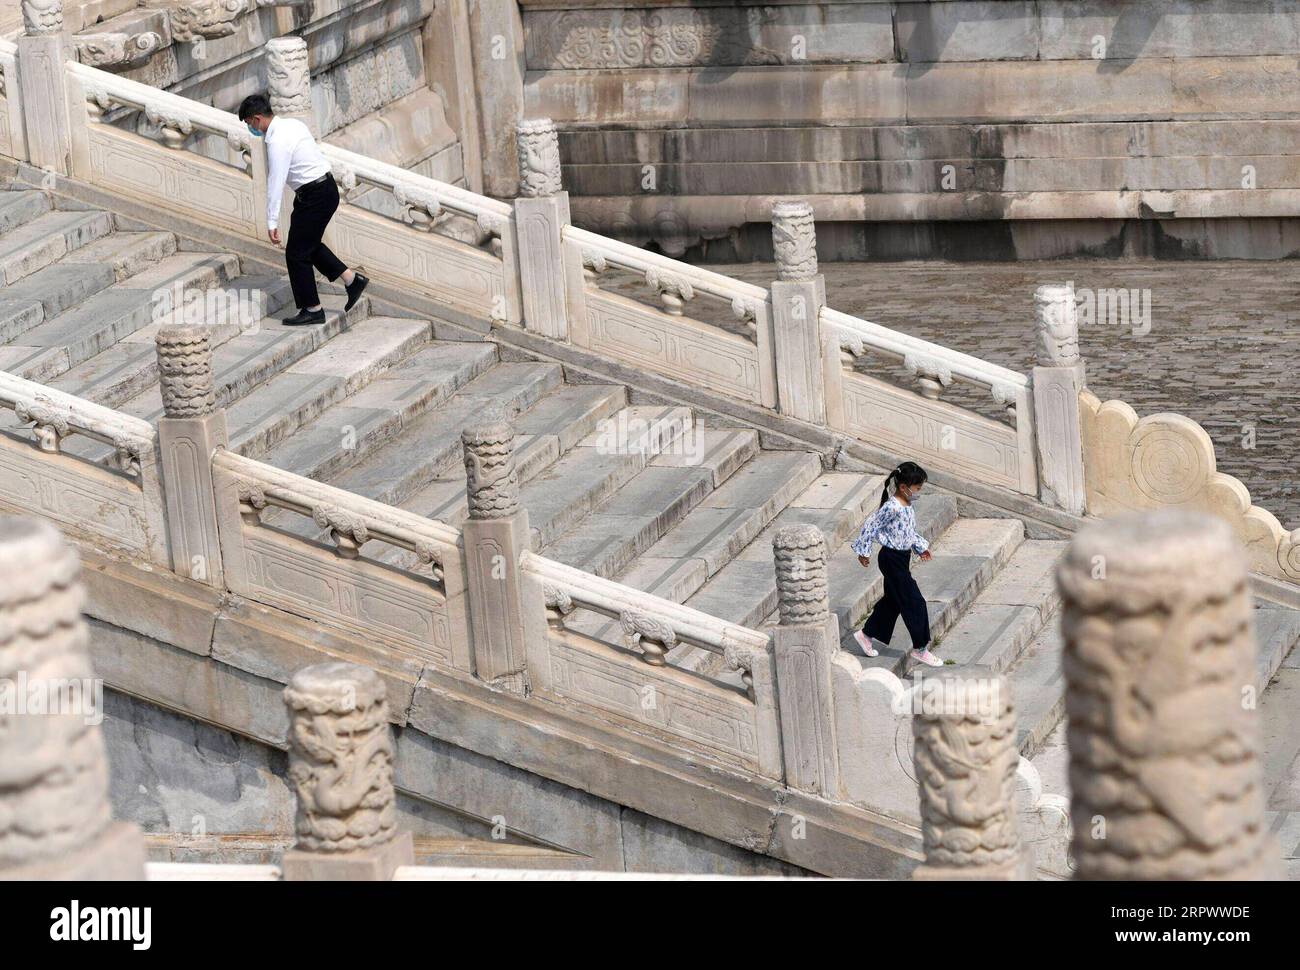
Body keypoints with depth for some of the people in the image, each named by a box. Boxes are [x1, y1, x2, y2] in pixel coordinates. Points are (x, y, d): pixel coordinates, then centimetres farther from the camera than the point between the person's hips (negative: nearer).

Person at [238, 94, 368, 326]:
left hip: (315, 196, -10)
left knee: (297, 252, 0)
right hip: (325, 187, 10)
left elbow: (275, 183, -24)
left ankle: (312, 309, 9)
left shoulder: (278, 141, -22)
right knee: (309, 244, 22)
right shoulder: (291, 124, 7)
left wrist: (272, 222, -23)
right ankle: (351, 280, 22)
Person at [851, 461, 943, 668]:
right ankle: (920, 649, 5)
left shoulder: (907, 505, 4)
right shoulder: (892, 508, -25)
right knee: (914, 603, -4)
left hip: (902, 558, 10)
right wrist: (863, 551, -14)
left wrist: (920, 546, 20)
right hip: (892, 559, -10)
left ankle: (866, 635, 34)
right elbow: (870, 525, -20)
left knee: (892, 600, 20)